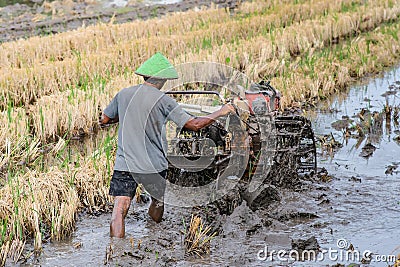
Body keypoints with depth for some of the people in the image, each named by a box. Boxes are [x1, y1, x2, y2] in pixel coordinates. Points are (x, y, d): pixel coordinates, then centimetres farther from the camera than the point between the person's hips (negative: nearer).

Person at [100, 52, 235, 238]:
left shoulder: (123, 94, 3)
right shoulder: (162, 100, -8)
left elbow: (104, 120, 16)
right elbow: (194, 124, -10)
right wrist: (220, 113, 2)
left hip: (124, 164, 2)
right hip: (153, 165, -2)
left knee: (119, 212, -5)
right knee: (158, 202, 22)